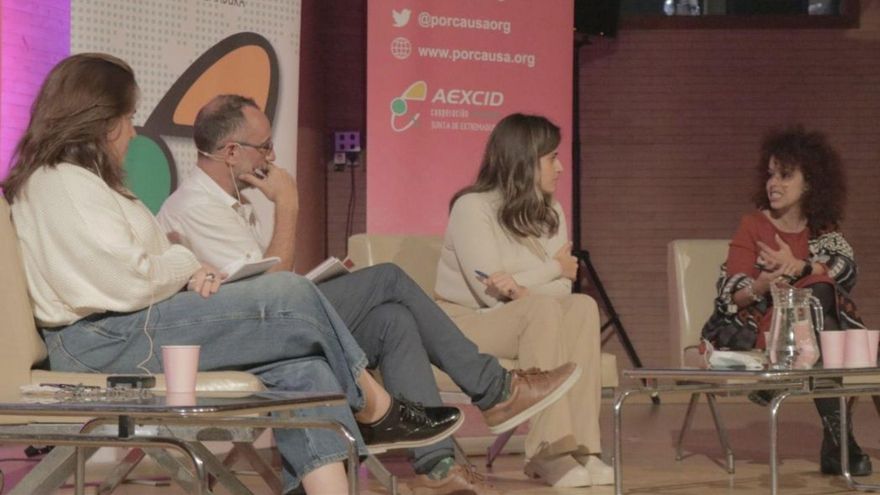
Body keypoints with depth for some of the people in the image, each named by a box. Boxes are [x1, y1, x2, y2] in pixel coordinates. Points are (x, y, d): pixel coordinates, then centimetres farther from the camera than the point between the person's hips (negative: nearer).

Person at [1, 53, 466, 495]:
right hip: (106, 343, -10)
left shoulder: (80, 179, 22)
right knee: (291, 297, -14)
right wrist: (186, 266, -2)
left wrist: (188, 272, -1)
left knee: (299, 364, -10)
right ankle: (376, 411, 6)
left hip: (128, 330, 10)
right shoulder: (61, 184, -13)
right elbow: (130, 284, -21)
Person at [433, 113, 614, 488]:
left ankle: (577, 445, -32)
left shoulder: (550, 213, 8)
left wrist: (525, 289, -27)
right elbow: (490, 291, -21)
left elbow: (564, 287, -5)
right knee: (543, 309, -34)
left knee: (582, 307, -25)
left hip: (524, 322, 6)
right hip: (464, 324, -6)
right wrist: (554, 268, -9)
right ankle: (550, 450, -38)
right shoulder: (472, 207, -13)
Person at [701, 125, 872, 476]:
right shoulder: (753, 226, 0)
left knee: (822, 293, -30)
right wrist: (764, 284, -32)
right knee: (824, 330, -30)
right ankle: (837, 440, -28)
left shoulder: (822, 229, 10)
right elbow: (732, 294, -9)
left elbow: (846, 269, -10)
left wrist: (797, 267, -27)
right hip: (756, 330, -3)